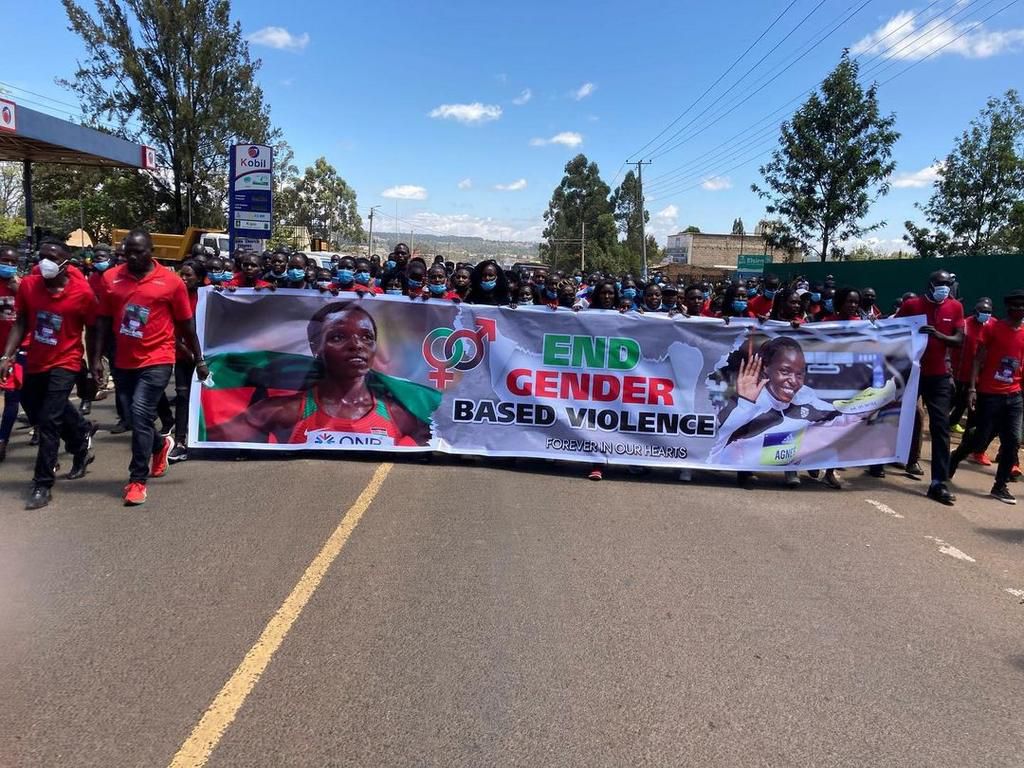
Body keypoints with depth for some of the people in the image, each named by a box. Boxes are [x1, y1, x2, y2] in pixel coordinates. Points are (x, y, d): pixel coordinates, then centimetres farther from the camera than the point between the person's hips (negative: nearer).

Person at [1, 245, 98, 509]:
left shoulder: (83, 292, -14)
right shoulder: (28, 285, -5)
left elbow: (91, 331, -3)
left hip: (65, 363, -5)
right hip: (35, 362, 5)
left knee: (48, 421, -10)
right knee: (36, 411, 21)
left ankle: (42, 484, 0)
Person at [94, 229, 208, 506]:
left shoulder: (171, 282, -6)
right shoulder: (111, 278, 2)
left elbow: (186, 324, 1)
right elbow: (103, 321, 7)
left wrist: (199, 360, 6)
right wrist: (97, 358, 3)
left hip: (156, 359, -5)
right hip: (124, 361, 5)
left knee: (140, 413, -14)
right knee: (135, 417, 15)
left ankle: (137, 480, -3)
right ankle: (160, 445, 47)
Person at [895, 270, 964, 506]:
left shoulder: (955, 307, 3)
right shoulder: (911, 305, -3)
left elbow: (960, 340, -3)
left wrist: (938, 335, -22)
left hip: (938, 376, 1)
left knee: (940, 427, -4)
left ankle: (938, 483, -3)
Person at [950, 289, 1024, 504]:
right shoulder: (992, 328, -5)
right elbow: (978, 360, -7)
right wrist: (972, 389, -14)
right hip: (989, 394, -4)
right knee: (980, 440, -2)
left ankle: (1000, 487, 10)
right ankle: (953, 461, 25)